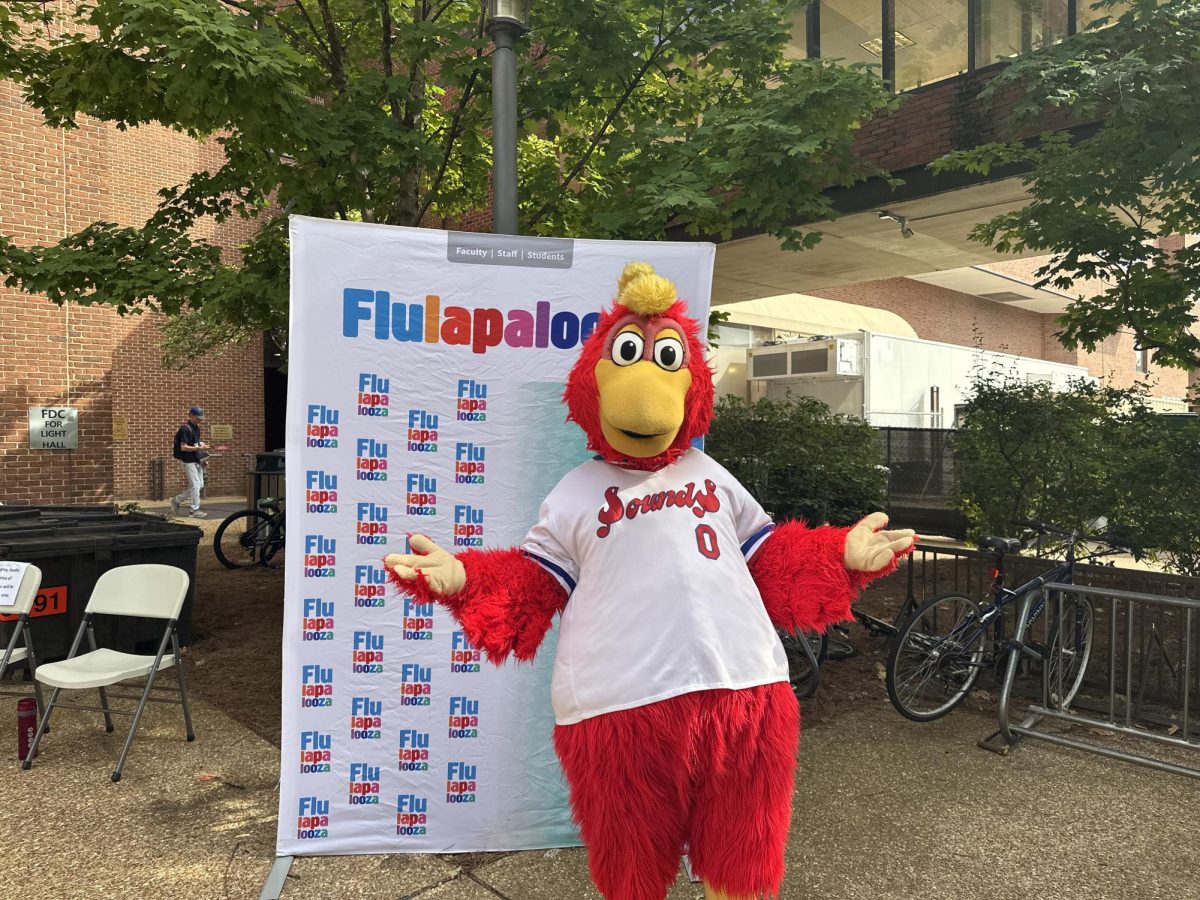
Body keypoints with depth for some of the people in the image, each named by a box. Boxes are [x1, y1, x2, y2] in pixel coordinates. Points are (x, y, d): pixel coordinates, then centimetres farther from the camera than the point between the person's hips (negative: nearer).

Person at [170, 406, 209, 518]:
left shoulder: (196, 427, 13)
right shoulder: (185, 428, -14)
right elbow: (183, 447, -19)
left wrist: (201, 444, 6)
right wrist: (199, 448, -27)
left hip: (197, 460, 9)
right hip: (189, 461, -9)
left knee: (199, 485, 12)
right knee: (195, 485, -7)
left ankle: (177, 500, 24)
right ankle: (195, 510, 0)